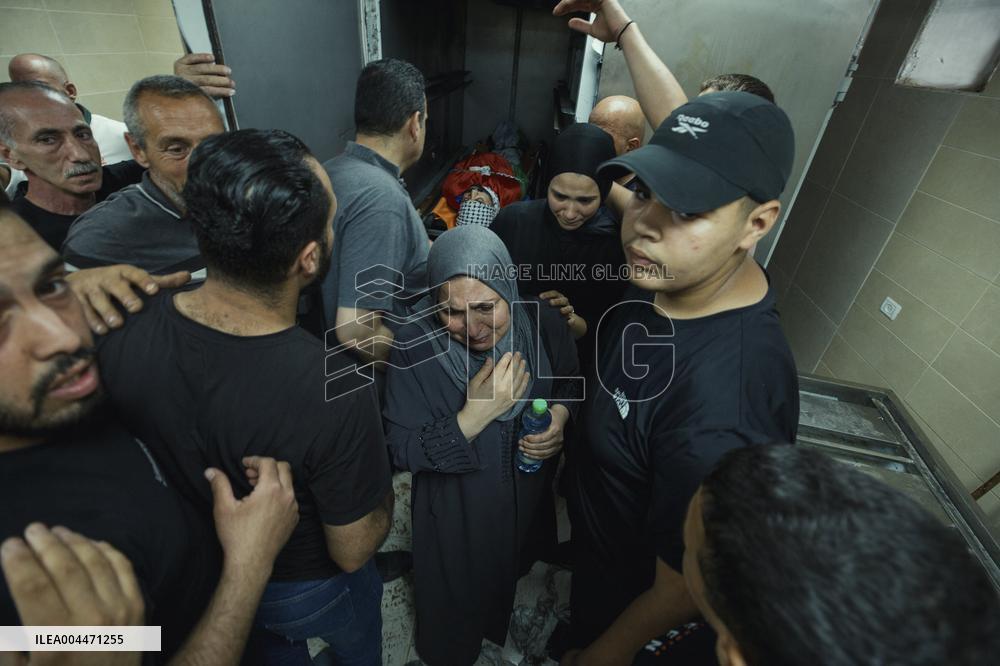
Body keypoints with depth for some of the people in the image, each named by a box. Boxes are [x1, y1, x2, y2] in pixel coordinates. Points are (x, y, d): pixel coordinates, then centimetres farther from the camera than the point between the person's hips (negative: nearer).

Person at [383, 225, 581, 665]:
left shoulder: (542, 323, -19)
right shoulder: (415, 348, -27)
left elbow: (571, 383, 0)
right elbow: (401, 450, -24)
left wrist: (560, 414, -21)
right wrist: (475, 414, -37)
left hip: (529, 496, 4)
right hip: (454, 512, -3)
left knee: (514, 571, 32)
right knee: (455, 595, 24)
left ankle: (501, 622, 68)